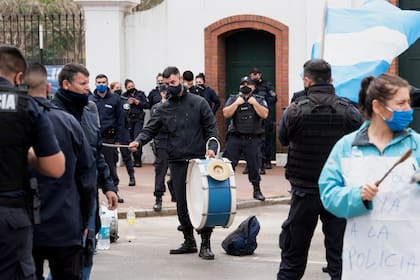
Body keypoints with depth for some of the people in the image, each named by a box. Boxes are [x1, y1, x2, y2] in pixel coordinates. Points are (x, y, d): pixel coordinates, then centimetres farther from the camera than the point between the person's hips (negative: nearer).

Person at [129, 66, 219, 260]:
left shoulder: (198, 103, 3)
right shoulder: (163, 109, 10)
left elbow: (211, 127, 2)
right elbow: (150, 129, 5)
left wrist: (211, 147, -13)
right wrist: (138, 141, -15)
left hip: (199, 159, -3)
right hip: (177, 162, 3)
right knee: (182, 203, 6)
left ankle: (205, 243, 3)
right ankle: (189, 241, 18)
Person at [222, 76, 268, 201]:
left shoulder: (259, 100, 7)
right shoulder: (233, 99, 8)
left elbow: (264, 114, -8)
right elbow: (226, 114, -5)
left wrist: (254, 103, -12)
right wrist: (237, 103, -11)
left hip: (253, 139, 0)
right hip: (235, 138, 1)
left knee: (254, 165, 5)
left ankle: (257, 190, 18)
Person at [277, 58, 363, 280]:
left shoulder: (295, 111, -11)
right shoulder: (350, 111, -9)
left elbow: (283, 139, 5)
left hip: (304, 190, 0)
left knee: (294, 253, 10)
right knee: (339, 253, 8)